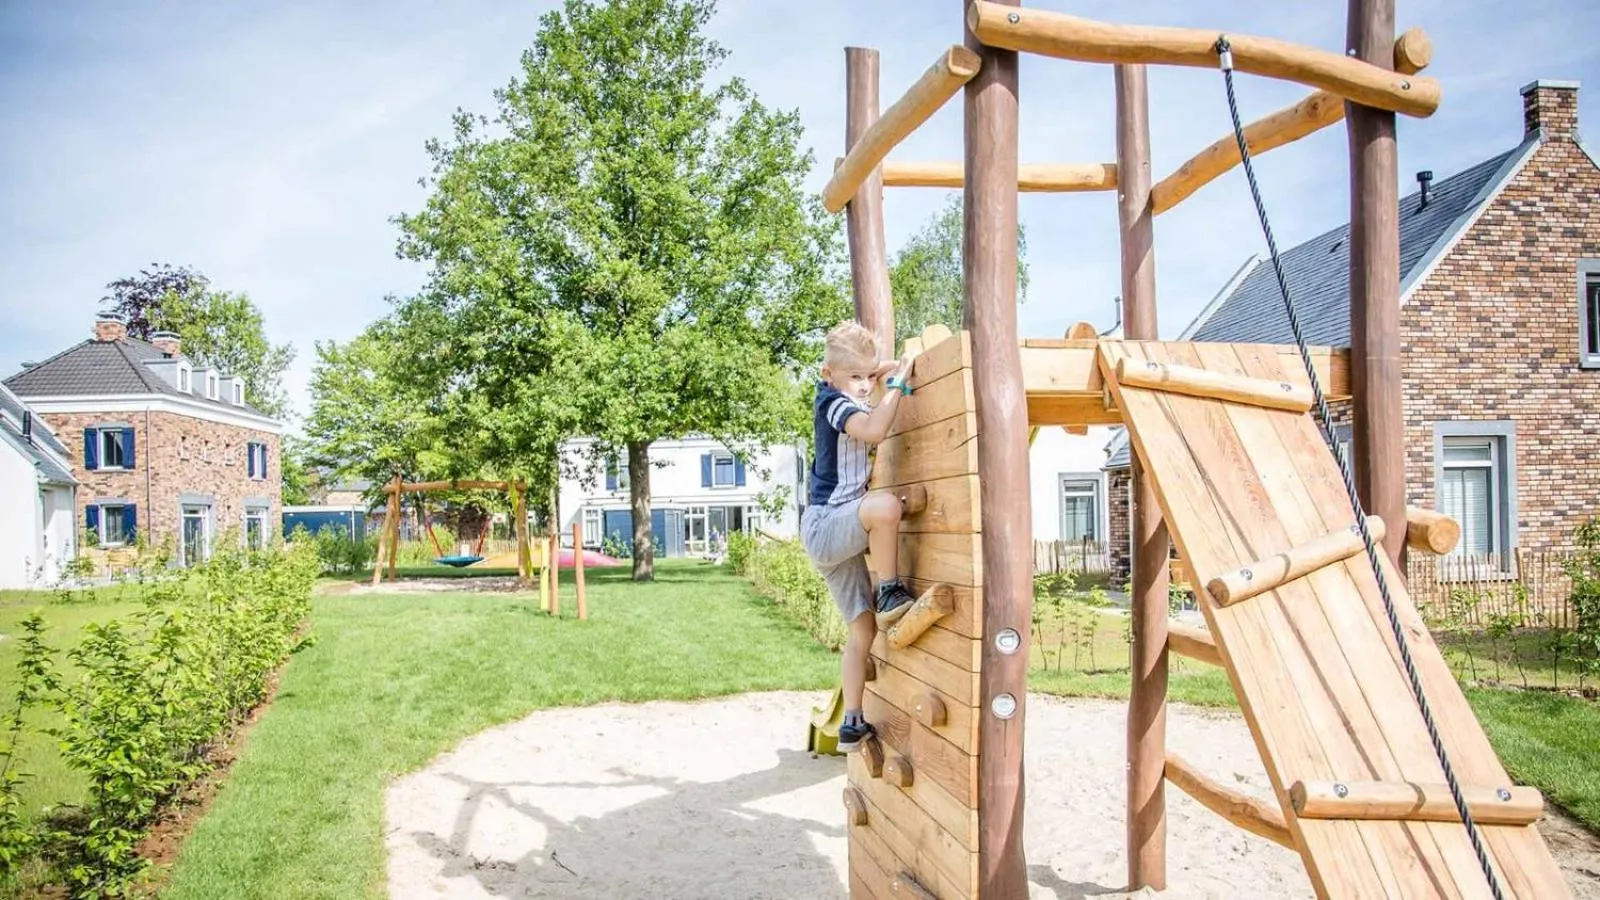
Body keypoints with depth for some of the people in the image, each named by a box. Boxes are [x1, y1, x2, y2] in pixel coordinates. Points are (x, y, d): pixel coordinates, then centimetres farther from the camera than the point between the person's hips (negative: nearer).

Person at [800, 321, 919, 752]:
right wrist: (898, 384, -25)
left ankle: (852, 724, 14)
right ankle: (891, 594, -20)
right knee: (885, 506, -39)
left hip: (834, 536, 10)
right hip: (824, 526, -10)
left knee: (863, 630, 9)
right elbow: (873, 431, -33)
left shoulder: (841, 392, 12)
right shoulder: (834, 401, -14)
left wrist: (896, 366, 15)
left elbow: (875, 371, 34)